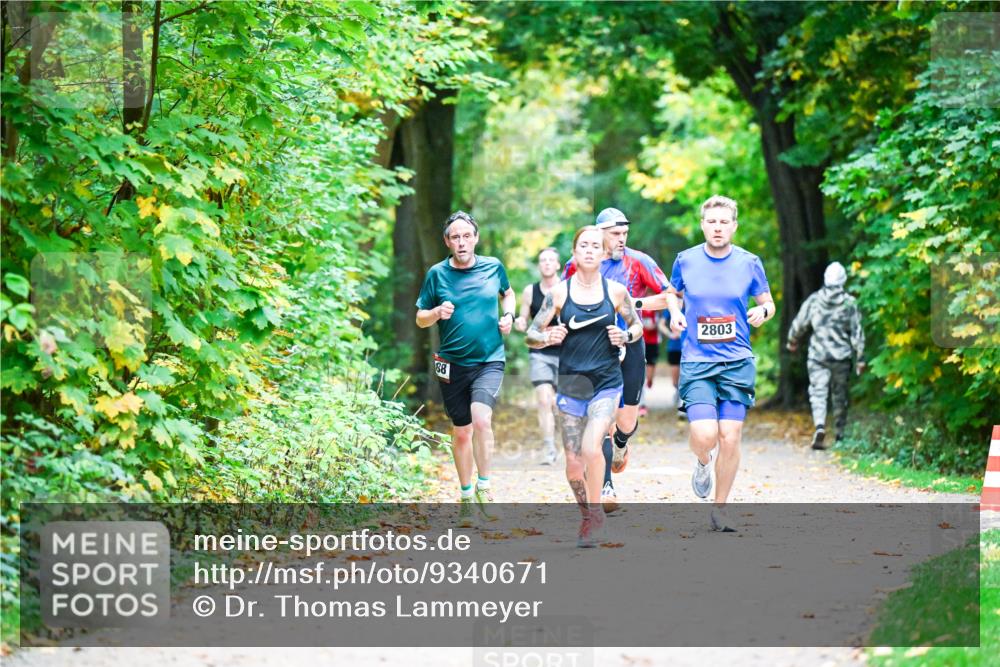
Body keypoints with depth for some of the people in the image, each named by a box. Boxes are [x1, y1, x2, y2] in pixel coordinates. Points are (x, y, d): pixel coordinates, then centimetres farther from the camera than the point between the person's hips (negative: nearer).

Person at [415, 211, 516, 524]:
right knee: (461, 431, 10)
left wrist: (508, 316, 3)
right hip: (453, 364, 1)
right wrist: (438, 313, -18)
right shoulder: (437, 274, -2)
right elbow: (420, 319, 3)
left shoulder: (493, 266, 1)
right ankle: (466, 495, 27)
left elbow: (508, 293, 22)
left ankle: (484, 485, -6)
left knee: (481, 418, -23)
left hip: (489, 360, -1)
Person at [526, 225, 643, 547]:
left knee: (591, 448, -22)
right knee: (573, 464, 3)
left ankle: (595, 512, -2)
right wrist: (548, 337, -17)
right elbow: (531, 335, 4)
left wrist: (626, 336, -7)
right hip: (571, 384, 1)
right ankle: (588, 515, 27)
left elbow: (637, 325, 15)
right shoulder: (559, 292, 0)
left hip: (607, 382, -1)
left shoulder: (616, 291, 0)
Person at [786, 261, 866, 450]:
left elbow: (799, 324, 7)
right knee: (840, 396, 13)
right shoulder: (849, 303, -5)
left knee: (818, 392, -3)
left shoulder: (814, 300, -2)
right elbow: (857, 332, -4)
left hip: (818, 356, 0)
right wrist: (860, 358, 2)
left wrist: (792, 341, 27)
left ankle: (820, 427, -26)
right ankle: (840, 435, 19)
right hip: (842, 356, 0)